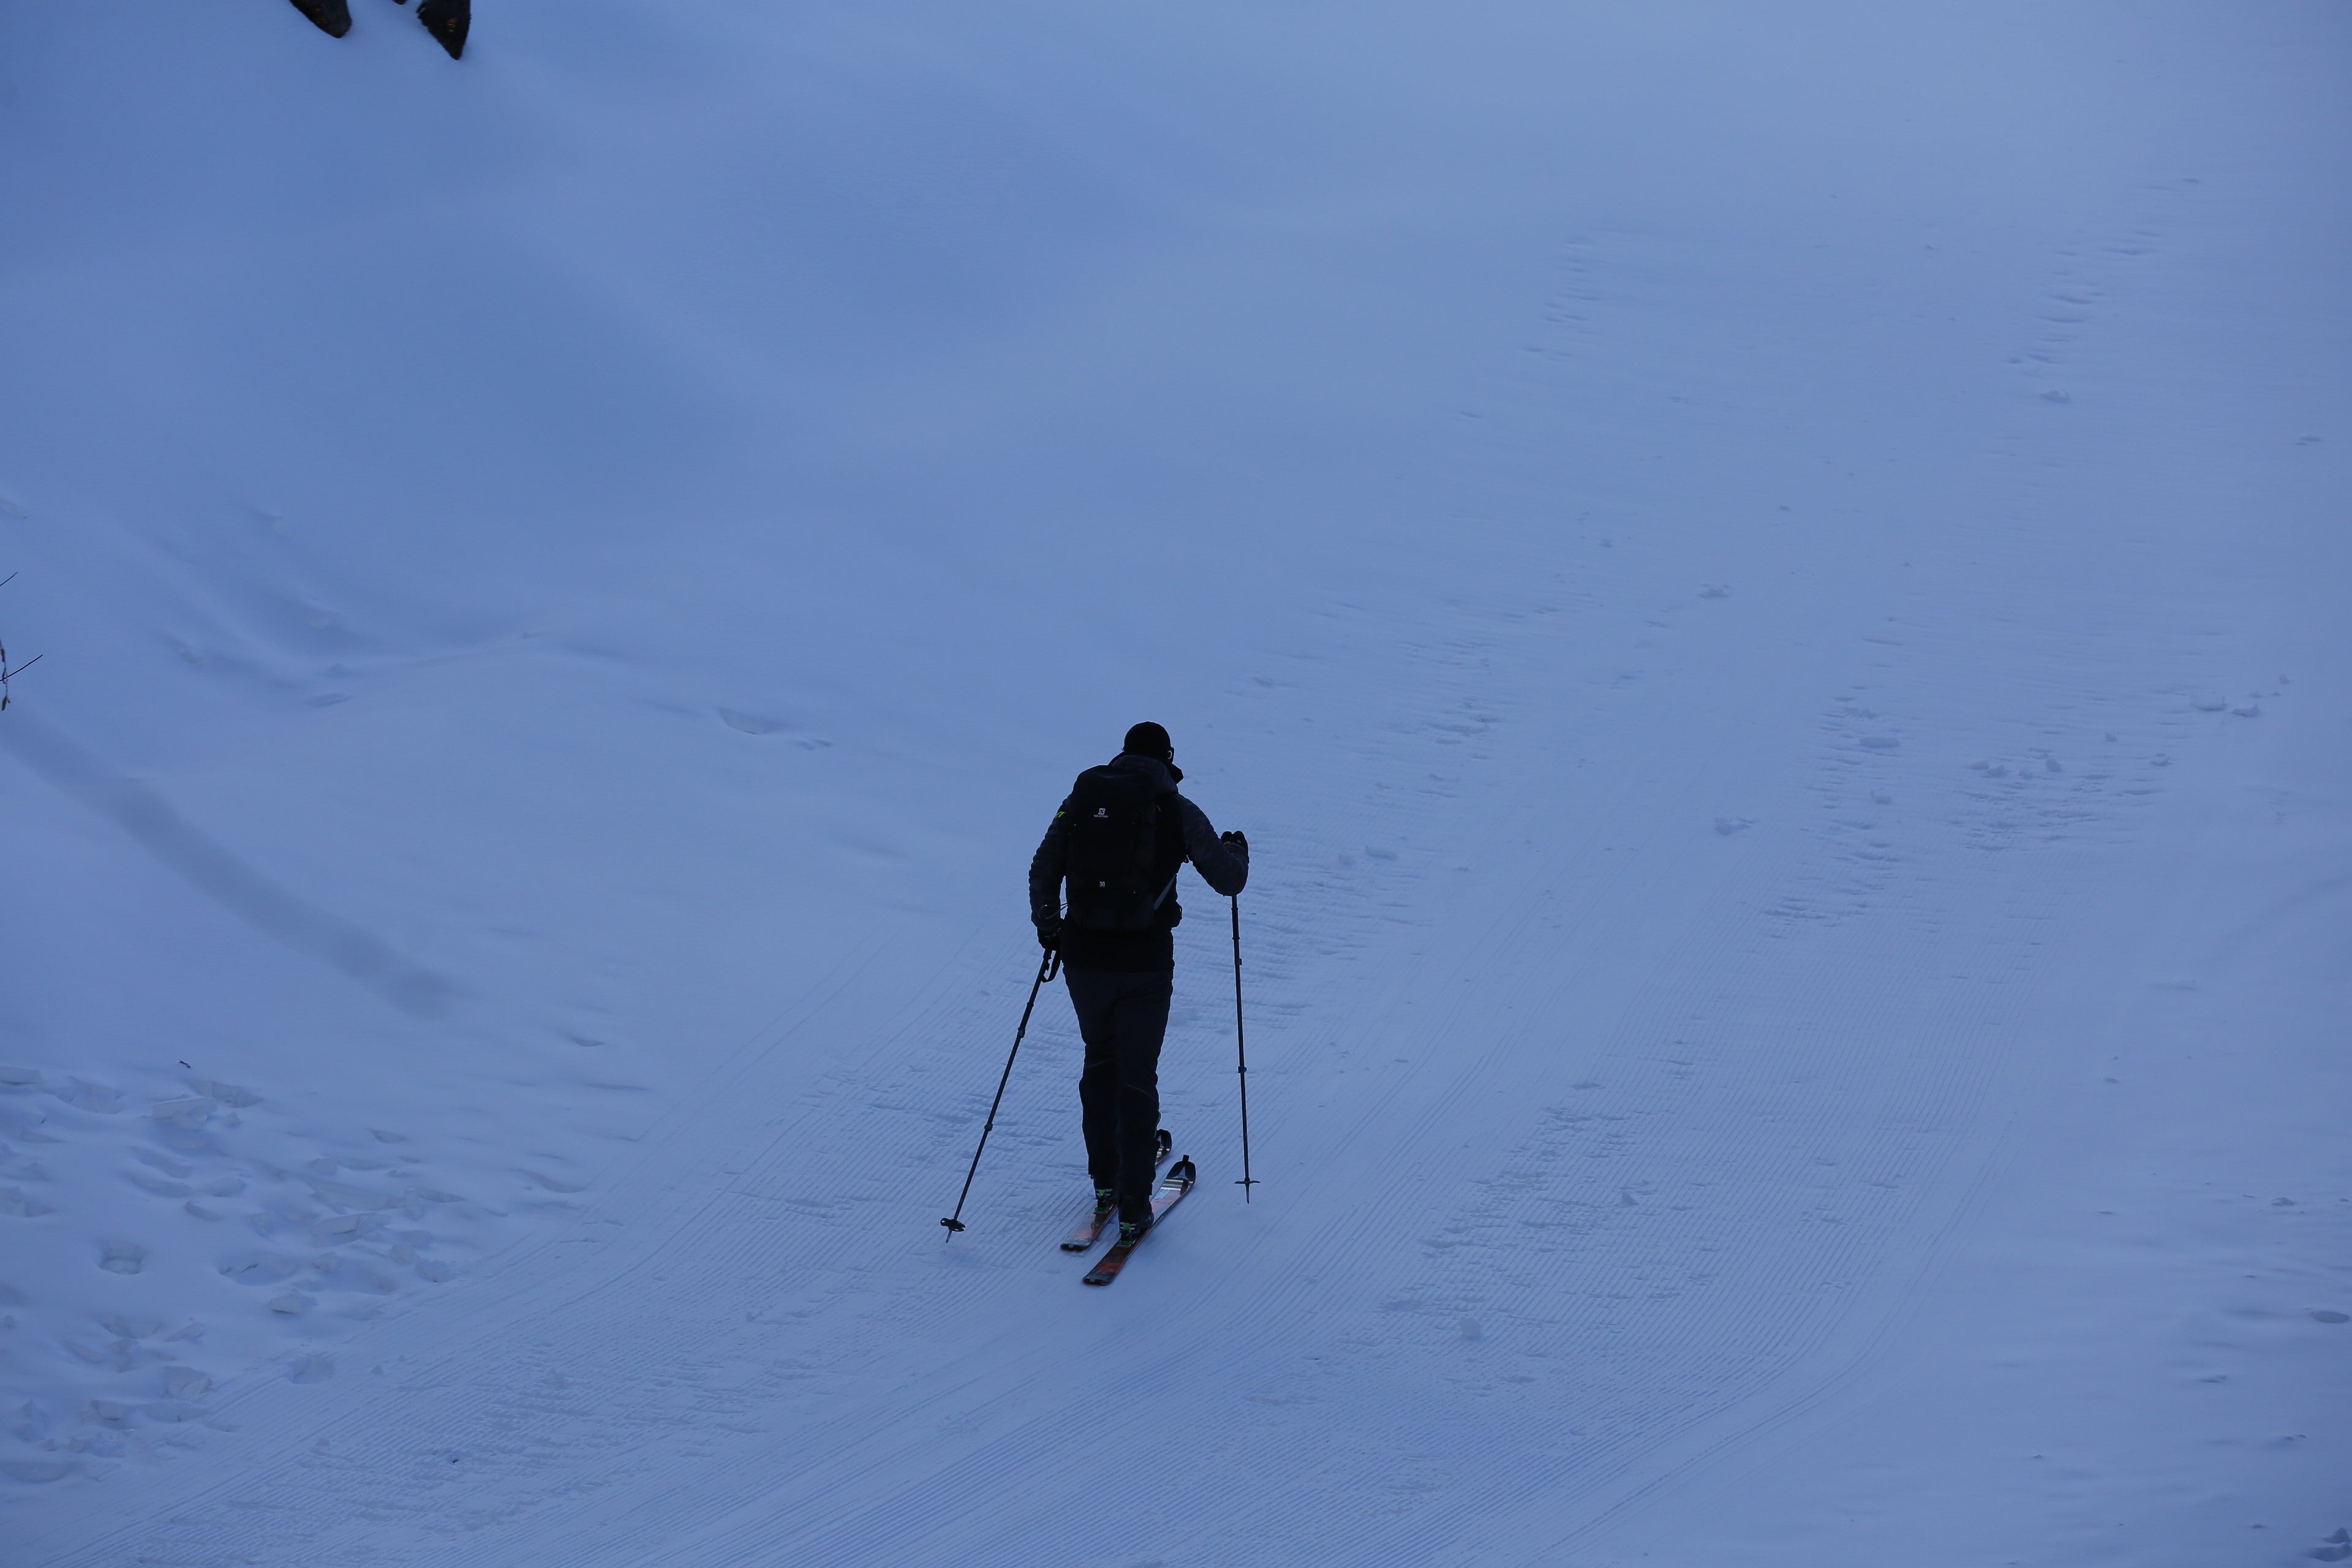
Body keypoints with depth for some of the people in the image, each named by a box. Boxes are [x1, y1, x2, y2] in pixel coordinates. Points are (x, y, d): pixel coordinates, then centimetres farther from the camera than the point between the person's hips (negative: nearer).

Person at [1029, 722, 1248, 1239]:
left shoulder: (1082, 798, 4)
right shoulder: (1178, 811, -4)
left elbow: (1043, 872, 7)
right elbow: (1229, 881, 2)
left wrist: (1048, 929, 22)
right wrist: (1236, 849, 24)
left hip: (1083, 957, 3)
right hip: (1145, 963, -3)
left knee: (1100, 1064, 23)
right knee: (1137, 1079, 7)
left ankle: (1105, 1181, 31)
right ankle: (1133, 1206, 7)